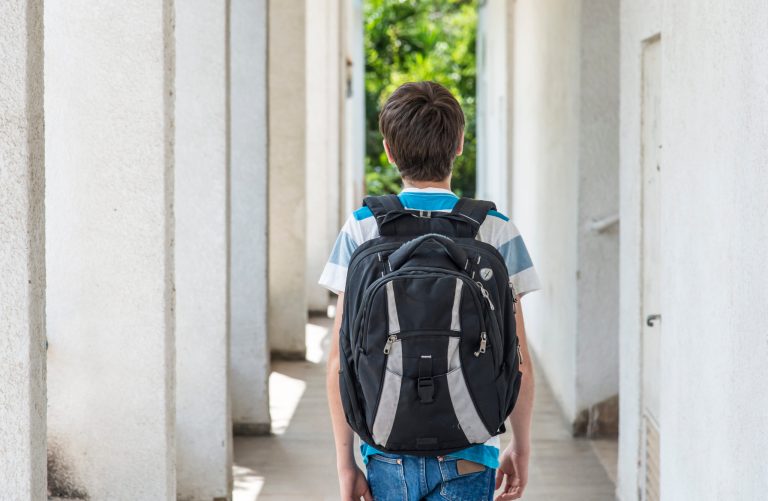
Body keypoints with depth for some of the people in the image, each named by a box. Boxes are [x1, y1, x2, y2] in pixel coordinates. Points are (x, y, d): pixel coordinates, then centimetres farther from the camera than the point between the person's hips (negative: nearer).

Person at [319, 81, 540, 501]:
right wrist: (521, 447, 11)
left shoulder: (361, 230, -2)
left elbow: (341, 360, -4)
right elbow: (517, 363, -2)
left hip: (388, 451, 2)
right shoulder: (495, 232, -3)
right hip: (467, 455, -1)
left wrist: (345, 461, 2)